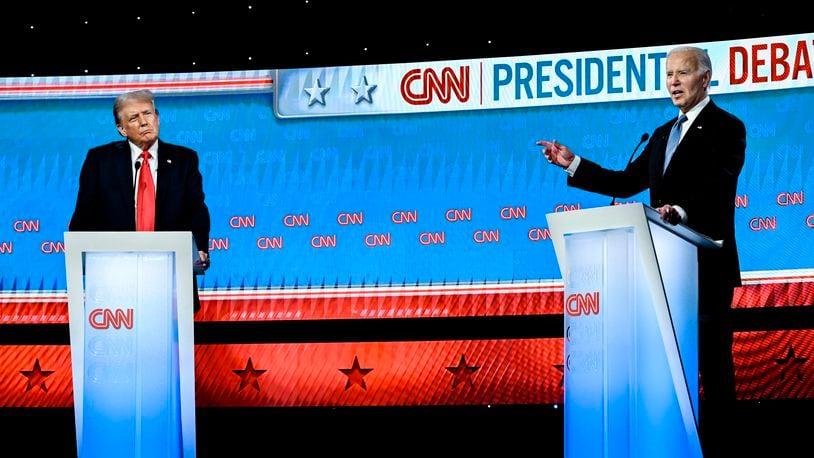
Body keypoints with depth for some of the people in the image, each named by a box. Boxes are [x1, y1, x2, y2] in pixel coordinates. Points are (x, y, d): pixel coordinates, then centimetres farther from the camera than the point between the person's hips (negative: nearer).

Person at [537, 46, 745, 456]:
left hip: (707, 264, -8)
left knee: (712, 356, -3)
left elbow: (716, 188, -19)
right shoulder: (663, 134, 19)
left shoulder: (727, 128, -5)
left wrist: (681, 210, -36)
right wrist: (572, 163, 9)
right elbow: (627, 182, 15)